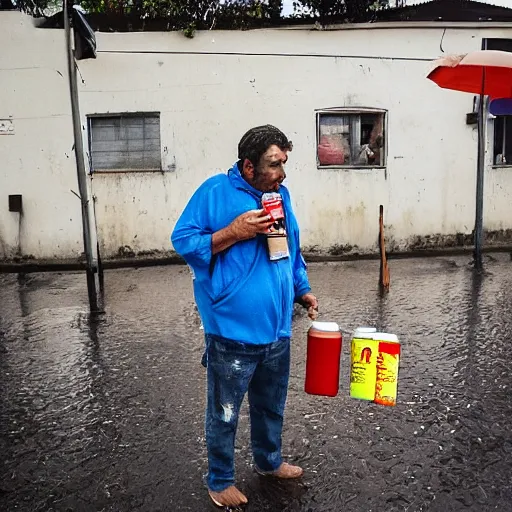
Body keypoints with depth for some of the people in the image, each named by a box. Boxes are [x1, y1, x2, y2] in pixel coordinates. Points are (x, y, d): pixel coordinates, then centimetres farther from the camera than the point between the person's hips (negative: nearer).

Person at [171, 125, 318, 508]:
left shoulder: (280, 193, 9)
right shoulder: (215, 191, -11)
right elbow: (183, 241, -12)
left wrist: (302, 290, 10)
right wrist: (234, 232, -22)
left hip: (276, 329, 6)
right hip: (232, 332, -6)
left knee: (271, 407, 24)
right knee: (225, 415, 11)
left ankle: (269, 461, 48)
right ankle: (220, 481, 34)